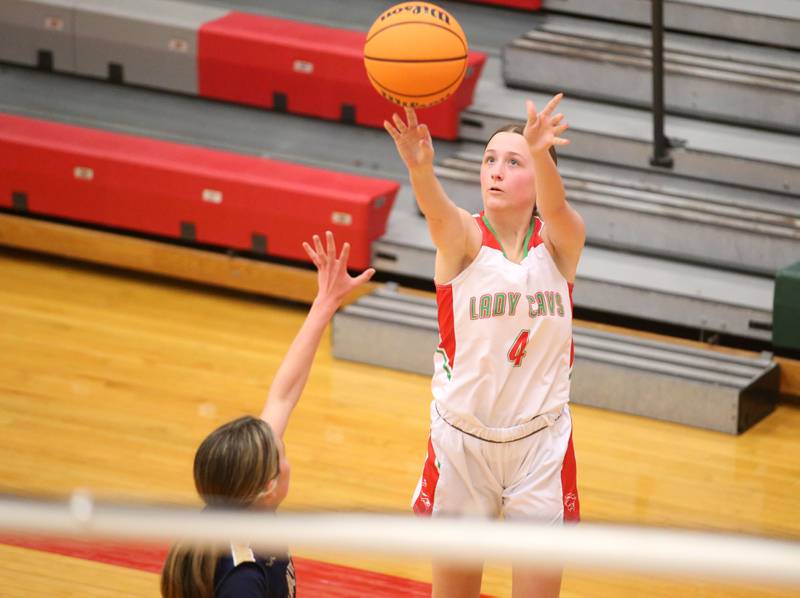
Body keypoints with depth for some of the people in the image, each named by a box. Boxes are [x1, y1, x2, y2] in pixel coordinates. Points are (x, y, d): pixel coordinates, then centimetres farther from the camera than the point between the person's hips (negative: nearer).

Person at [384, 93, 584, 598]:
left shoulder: (560, 242, -6)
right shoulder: (464, 239, -8)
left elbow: (554, 205, -29)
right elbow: (438, 211, -31)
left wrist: (539, 153, -52)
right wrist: (420, 167, -55)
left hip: (541, 442, 0)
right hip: (463, 437, 0)